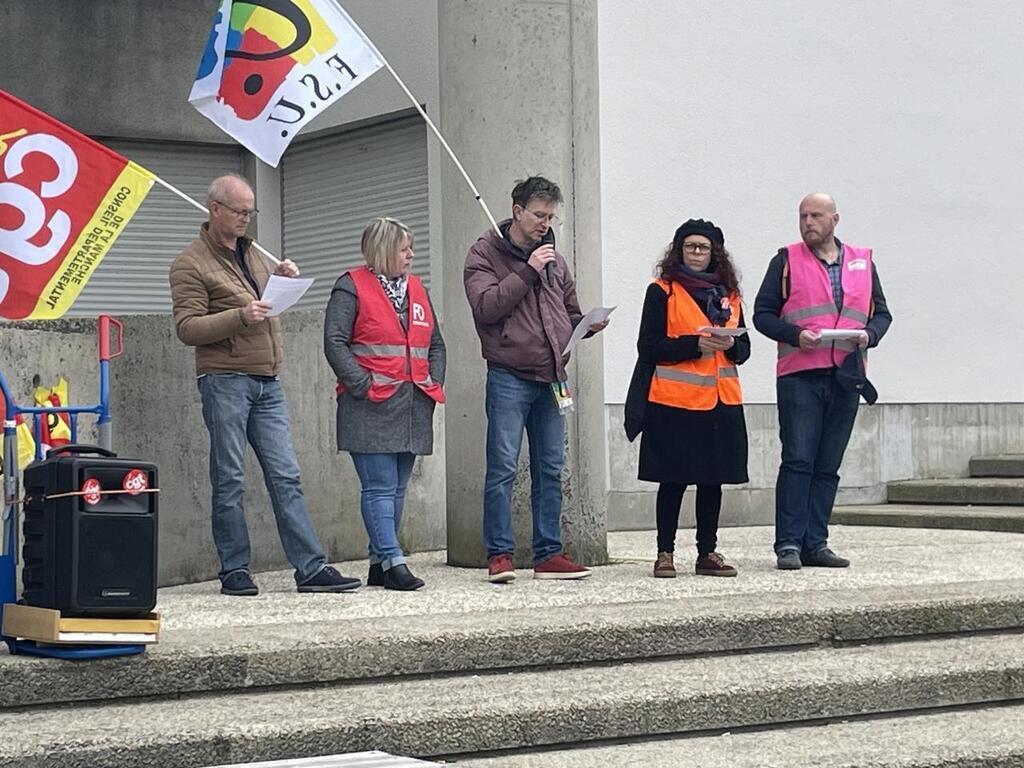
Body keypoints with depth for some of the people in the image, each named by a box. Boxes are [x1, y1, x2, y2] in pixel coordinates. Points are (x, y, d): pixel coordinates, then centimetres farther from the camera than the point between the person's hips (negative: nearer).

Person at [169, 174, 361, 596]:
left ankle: (311, 568, 0)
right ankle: (235, 570, 7)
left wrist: (282, 279, 12)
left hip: (267, 382, 7)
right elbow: (187, 327, -11)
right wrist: (240, 316, -22)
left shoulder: (249, 252, 20)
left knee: (286, 477, 2)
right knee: (229, 480, 0)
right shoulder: (191, 263, -4)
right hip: (225, 381, -7)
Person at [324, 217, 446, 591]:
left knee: (397, 487, 8)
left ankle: (379, 564, 14)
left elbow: (436, 343, 25)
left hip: (413, 404, 7)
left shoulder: (417, 289, 18)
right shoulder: (352, 287, -3)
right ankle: (393, 562, -11)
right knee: (380, 487, -9)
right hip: (372, 406, -7)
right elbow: (335, 342, -9)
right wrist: (363, 385, -15)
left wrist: (434, 383, 10)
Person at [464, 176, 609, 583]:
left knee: (550, 470, 8)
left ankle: (549, 553, 12)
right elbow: (486, 306, -16)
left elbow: (569, 313, 25)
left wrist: (588, 325, 3)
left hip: (550, 378, 6)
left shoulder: (553, 259, 17)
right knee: (503, 469, -7)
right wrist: (528, 271, -16)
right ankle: (500, 554, -1)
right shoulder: (485, 254, -1)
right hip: (509, 377, -6)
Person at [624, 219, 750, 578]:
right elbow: (649, 346, -7)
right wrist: (695, 345, -18)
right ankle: (665, 553, 6)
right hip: (675, 403, -5)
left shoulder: (728, 294, 16)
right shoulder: (662, 292, 1)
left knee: (713, 479, 7)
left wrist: (729, 344, -8)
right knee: (673, 480, -1)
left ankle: (707, 553, 15)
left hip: (721, 402, 5)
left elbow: (744, 348, 15)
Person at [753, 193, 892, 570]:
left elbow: (882, 313, 18)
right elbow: (762, 314, 3)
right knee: (798, 460, -9)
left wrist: (869, 334, -4)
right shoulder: (786, 261, 6)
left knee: (828, 466, 6)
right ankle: (789, 544, -9)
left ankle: (815, 543, 10)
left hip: (845, 377, 4)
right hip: (799, 375, -3)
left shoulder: (862, 262, 15)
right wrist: (795, 335, -14)